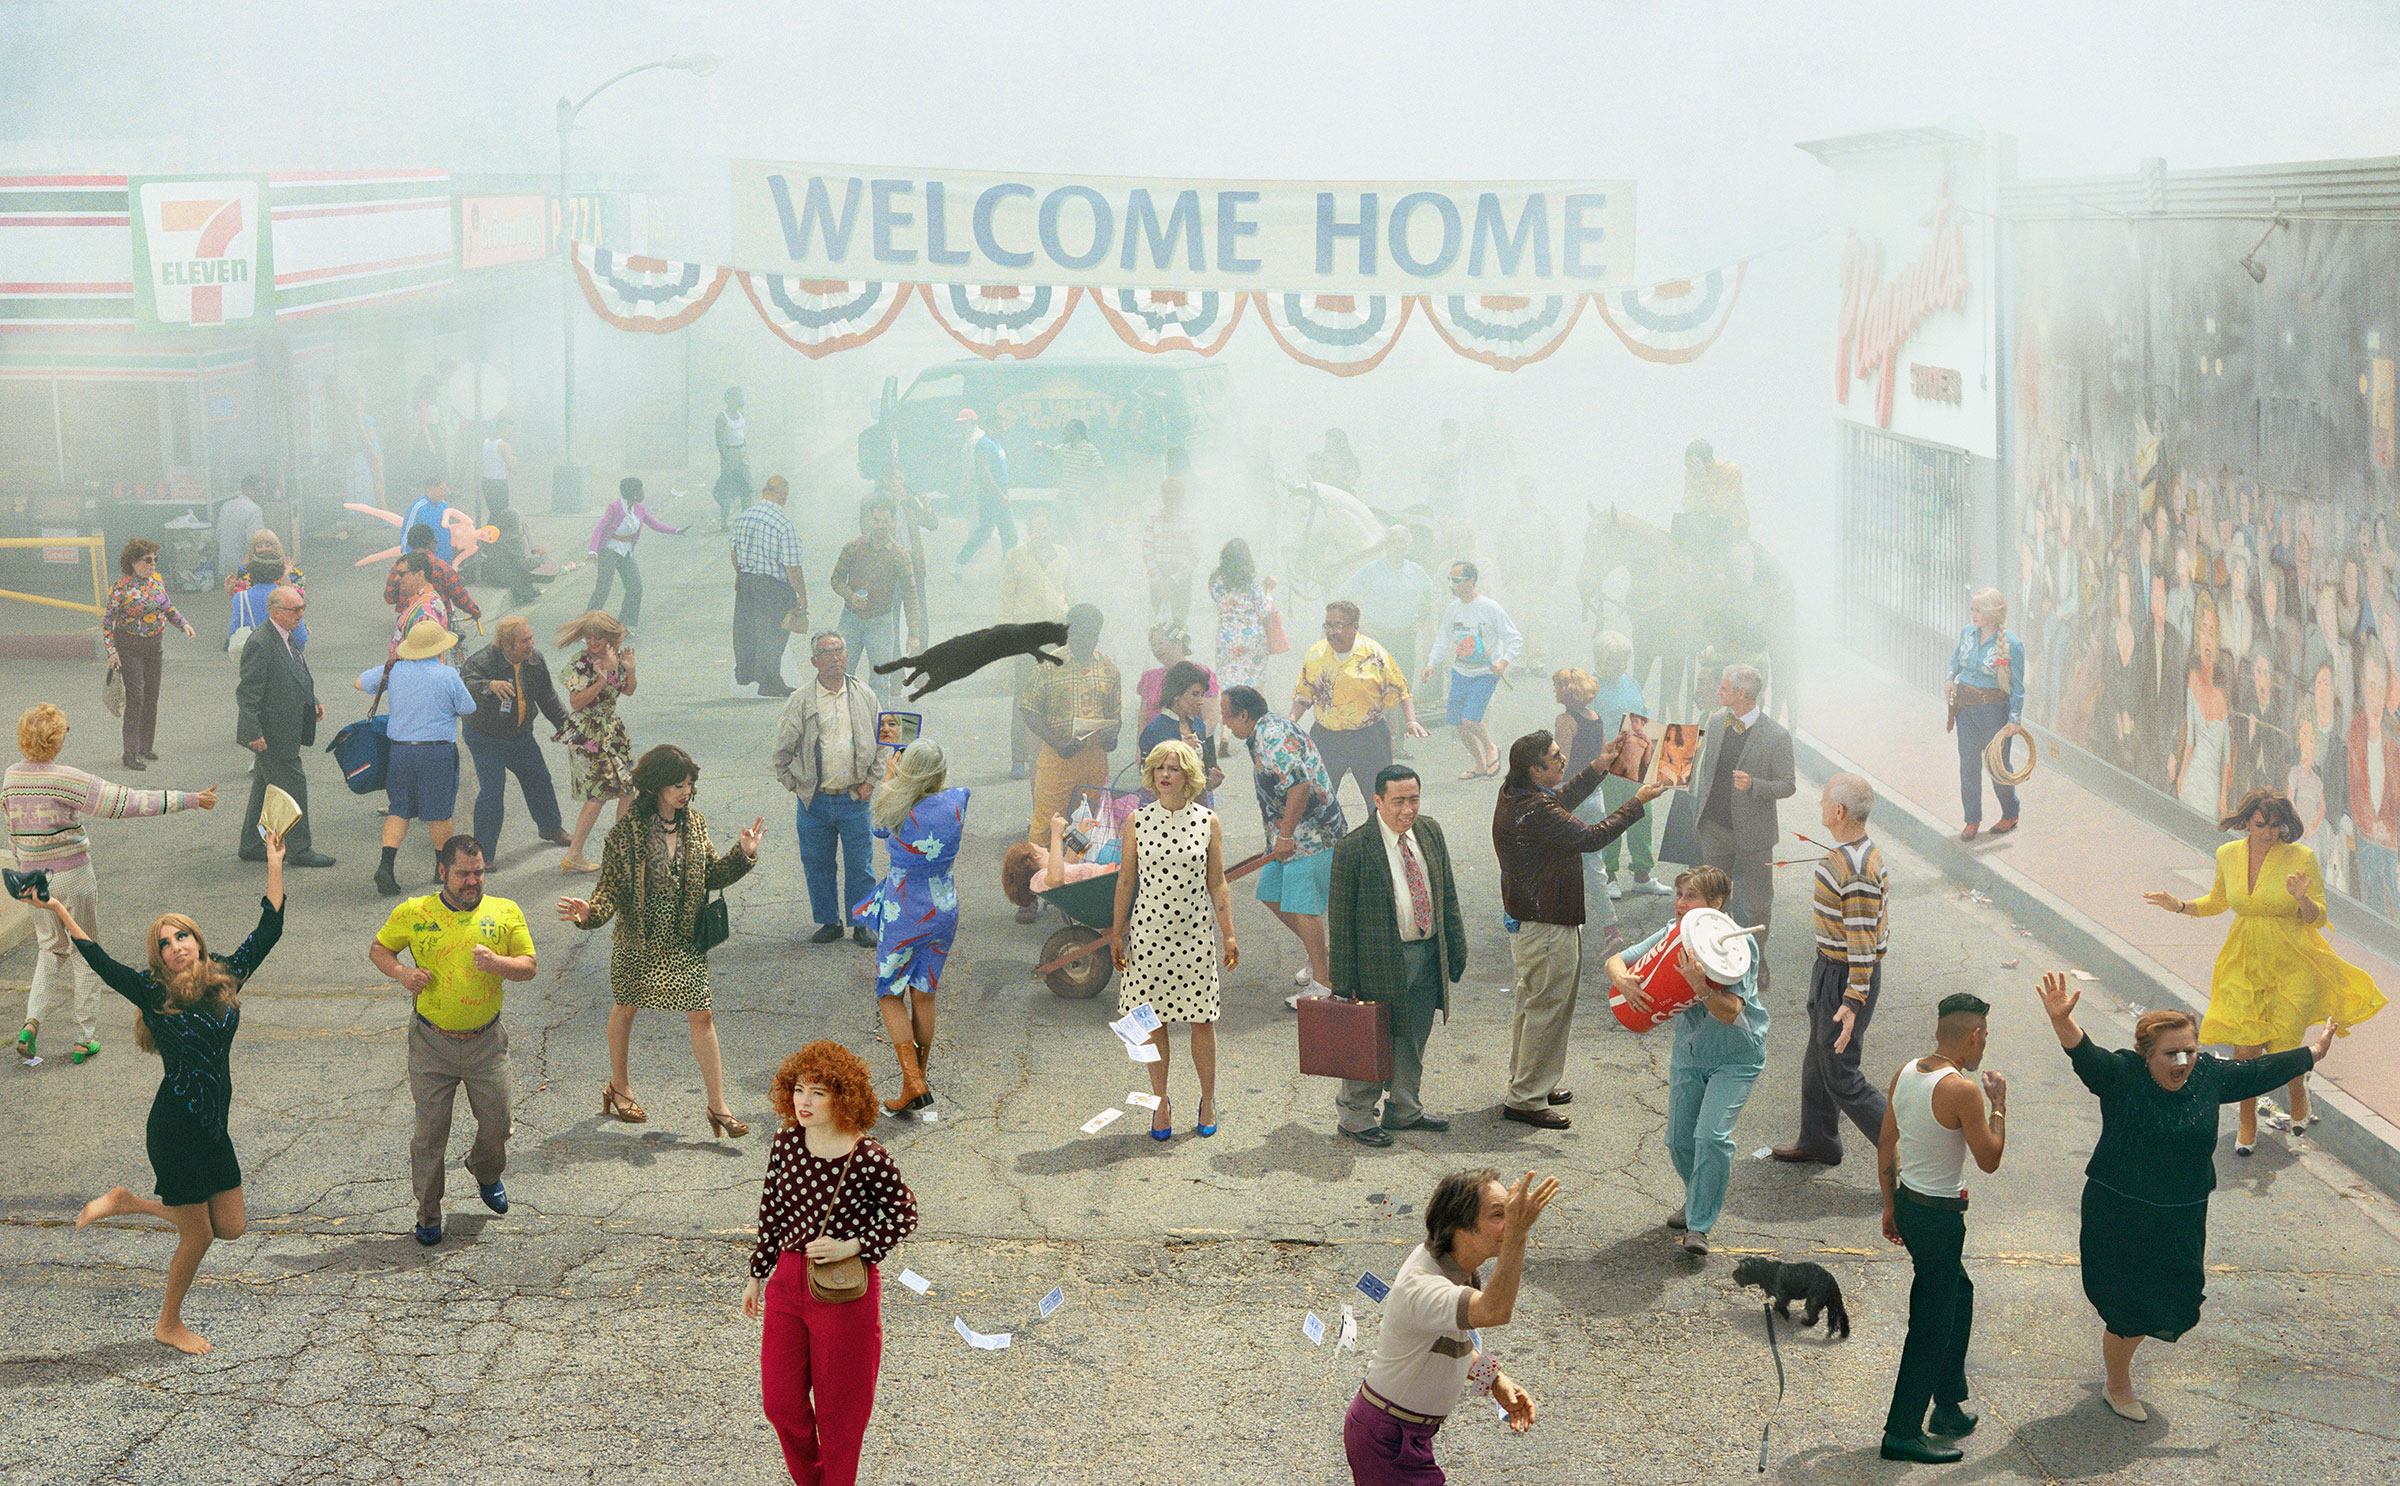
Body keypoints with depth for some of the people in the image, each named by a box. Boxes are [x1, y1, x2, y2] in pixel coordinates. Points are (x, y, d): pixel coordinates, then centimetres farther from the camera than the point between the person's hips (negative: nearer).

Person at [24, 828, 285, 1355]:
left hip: (215, 1128, 6)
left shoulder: (226, 977, 2)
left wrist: (275, 866, 5)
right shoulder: (154, 994, -9)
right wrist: (57, 911, -17)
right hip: (176, 1128, -6)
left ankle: (128, 1202, 27)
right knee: (198, 1235, 2)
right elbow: (99, 961, -14)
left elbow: (268, 931, 5)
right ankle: (169, 1324, 24)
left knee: (230, 1227, 10)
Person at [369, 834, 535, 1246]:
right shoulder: (413, 914, -1)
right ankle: (428, 1215, 16)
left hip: (486, 1042, 1)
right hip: (432, 1042, -1)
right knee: (430, 1132, 1)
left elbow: (529, 967, 0)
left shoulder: (505, 913, 1)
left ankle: (486, 1173, 42)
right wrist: (401, 973, -9)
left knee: (496, 1126, 8)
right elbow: (378, 948, 12)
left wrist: (496, 963, -21)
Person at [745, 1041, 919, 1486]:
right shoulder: (785, 1143, -4)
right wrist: (757, 1276, 14)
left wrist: (853, 1247, -17)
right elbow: (770, 1213, 8)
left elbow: (904, 1215, -6)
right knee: (780, 1401, 14)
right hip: (787, 1279, 5)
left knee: (839, 1406, 10)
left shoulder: (869, 1160, -18)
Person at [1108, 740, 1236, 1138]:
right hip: (1148, 930, 0)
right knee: (1153, 1020, 5)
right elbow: (1125, 881, 6)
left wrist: (1229, 935, 4)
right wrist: (1117, 935, 5)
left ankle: (1208, 1102, 18)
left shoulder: (1208, 822, 0)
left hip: (1196, 932, 0)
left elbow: (1217, 884, 5)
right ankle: (1161, 1103, 18)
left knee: (1202, 1021, 3)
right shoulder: (1136, 821, 1)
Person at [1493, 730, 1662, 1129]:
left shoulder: (1514, 794, 3)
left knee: (1532, 1004, 21)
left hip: (1527, 921, 11)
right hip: (1548, 927, -11)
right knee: (1548, 1009, -2)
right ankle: (1526, 1099, 5)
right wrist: (1638, 802, -18)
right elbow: (1591, 837, -25)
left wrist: (1597, 768, 17)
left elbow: (1562, 801, 22)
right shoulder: (1534, 812, -28)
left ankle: (1526, 1083, 34)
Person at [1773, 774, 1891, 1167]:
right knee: (1817, 1062, 24)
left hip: (1844, 979, -10)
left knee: (1841, 1080, 0)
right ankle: (1818, 1142, 40)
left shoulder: (1855, 872, -28)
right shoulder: (1869, 851, 3)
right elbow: (1881, 917, 14)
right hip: (1830, 970, 10)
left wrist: (1853, 1003, -28)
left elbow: (1863, 943, -28)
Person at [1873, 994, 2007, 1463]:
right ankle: (1902, 1432, 6)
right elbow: (1989, 1160, -14)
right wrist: (1999, 1105, -1)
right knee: (1932, 1322, 1)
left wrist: (1890, 1204, 20)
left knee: (1958, 1294, 25)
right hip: (1939, 1215, -9)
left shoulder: (1905, 1073, 2)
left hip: (1906, 1201, 9)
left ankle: (1949, 1405, 35)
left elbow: (1886, 1143, 10)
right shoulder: (1962, 1090, -22)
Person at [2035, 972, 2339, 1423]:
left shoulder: (2210, 1077, -4)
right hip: (2120, 1214, -4)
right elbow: (2085, 1054, -36)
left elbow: (2259, 1071, 12)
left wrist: (2311, 1054, 24)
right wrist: (2062, 1020, -57)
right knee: (2129, 1309, 5)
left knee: (2177, 1300, 15)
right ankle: (2118, 1389, 29)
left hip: (2183, 1217, 5)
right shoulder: (2121, 1075, -18)